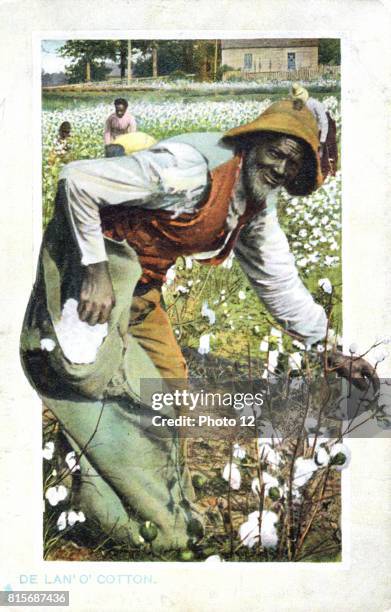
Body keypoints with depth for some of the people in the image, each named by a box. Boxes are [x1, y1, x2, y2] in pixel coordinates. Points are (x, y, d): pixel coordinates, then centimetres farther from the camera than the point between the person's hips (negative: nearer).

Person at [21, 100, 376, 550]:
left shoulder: (258, 211, 0)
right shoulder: (193, 165, -29)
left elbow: (281, 284, 9)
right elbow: (77, 179, -29)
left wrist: (331, 351, 4)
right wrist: (96, 271, -30)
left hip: (142, 289, 9)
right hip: (91, 265, -9)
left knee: (169, 381, 13)